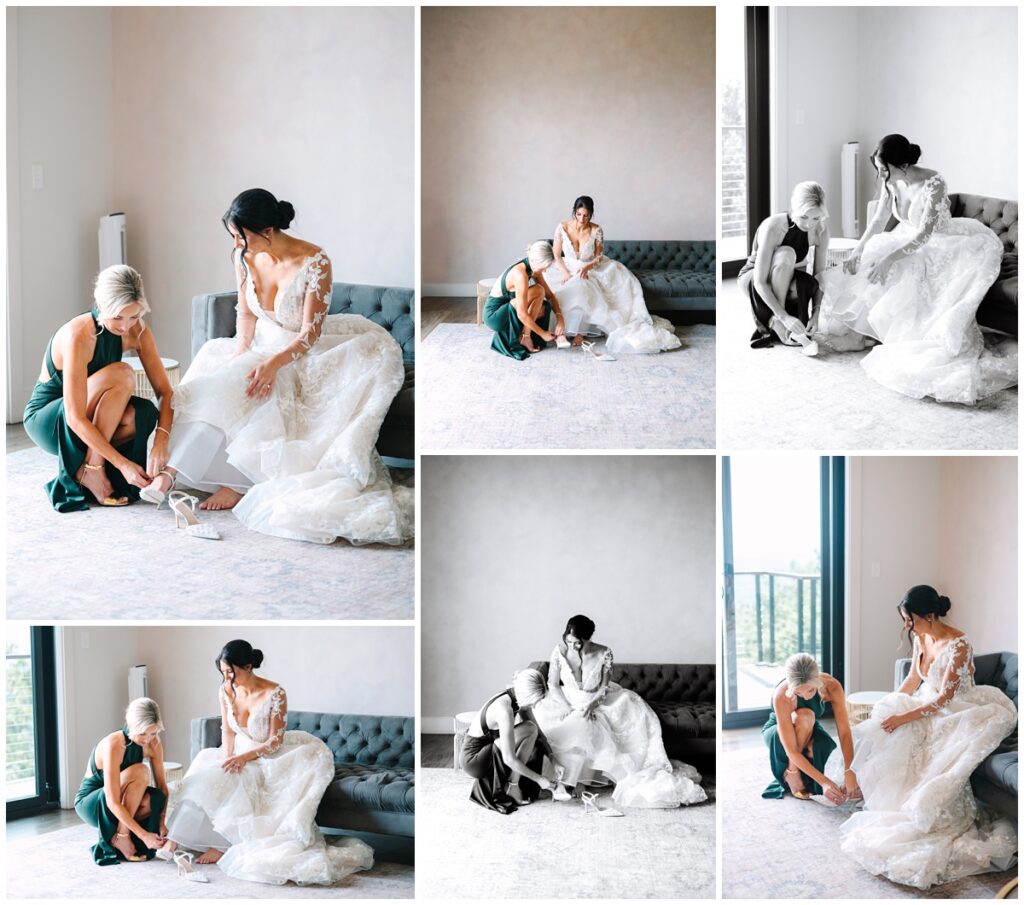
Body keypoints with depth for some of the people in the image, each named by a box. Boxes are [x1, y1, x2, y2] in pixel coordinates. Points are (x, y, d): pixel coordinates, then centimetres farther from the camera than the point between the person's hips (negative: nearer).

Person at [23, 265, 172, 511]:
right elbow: (76, 419, -33)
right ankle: (90, 469, -20)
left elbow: (165, 390, -10)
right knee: (121, 375, -30)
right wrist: (123, 463, -36)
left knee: (143, 413, -26)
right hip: (47, 420, -6)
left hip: (92, 422, 6)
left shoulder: (137, 331, -10)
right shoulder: (78, 335, -29)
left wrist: (161, 440, -29)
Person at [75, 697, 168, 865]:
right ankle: (120, 837, -20)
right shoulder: (113, 745, -31)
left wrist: (161, 821, -21)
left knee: (156, 798, -27)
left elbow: (162, 785, -5)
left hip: (122, 806, 6)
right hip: (90, 804, -6)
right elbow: (113, 802, -34)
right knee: (139, 772, -31)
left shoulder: (153, 743, -11)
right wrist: (143, 835, -37)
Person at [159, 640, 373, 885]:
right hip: (238, 755, 4)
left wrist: (244, 757, -26)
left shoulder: (274, 694, -20)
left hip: (269, 756, -3)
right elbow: (228, 731, 2)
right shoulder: (226, 690, -5)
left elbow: (275, 741, -16)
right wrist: (228, 757, -17)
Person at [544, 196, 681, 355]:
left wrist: (587, 266, -26)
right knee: (577, 288, -33)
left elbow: (598, 257, -4)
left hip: (590, 269, 1)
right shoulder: (562, 228, -11)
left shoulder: (596, 231, -10)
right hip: (568, 269, -1)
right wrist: (565, 273, -22)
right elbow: (556, 255, -5)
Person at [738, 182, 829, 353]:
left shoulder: (821, 229, -17)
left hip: (783, 285, 4)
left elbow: (819, 274, -12)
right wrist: (784, 316, -42)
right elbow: (760, 282, -34)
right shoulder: (773, 227, -31)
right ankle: (777, 321, -26)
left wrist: (815, 313, -26)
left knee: (806, 283, -34)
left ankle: (771, 325, -8)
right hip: (752, 278, -4)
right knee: (786, 254, -35)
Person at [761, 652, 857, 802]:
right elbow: (792, 751, -38)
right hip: (777, 733, -3)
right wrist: (824, 782, -43)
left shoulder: (832, 686, -28)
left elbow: (844, 733, -28)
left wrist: (849, 772, -42)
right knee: (805, 716, -37)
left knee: (824, 744, -35)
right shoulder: (781, 696, -38)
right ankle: (791, 772, -18)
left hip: (808, 732, 3)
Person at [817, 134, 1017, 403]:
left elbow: (924, 234, -31)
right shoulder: (890, 181, -10)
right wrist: (857, 252, -10)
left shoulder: (934, 183, -30)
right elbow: (879, 220, 1)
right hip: (909, 243, 7)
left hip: (939, 247, -7)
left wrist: (889, 259, -36)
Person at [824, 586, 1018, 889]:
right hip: (928, 707, 8)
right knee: (878, 736, -12)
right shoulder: (920, 638, -1)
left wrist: (903, 718, -26)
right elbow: (913, 679, 12)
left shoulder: (958, 645, -25)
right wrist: (889, 707, 4)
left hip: (956, 712, -8)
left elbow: (944, 698, -26)